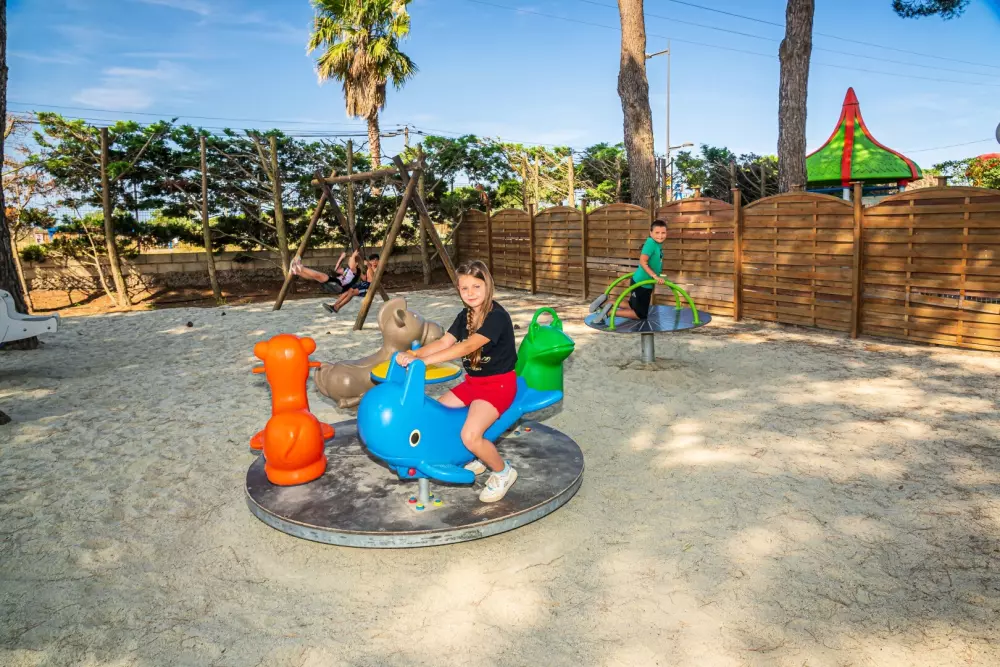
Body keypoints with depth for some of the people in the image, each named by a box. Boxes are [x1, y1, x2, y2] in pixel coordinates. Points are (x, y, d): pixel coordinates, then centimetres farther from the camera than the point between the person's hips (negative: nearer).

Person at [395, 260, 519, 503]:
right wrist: (412, 354, -20)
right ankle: (478, 458, 22)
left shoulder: (497, 316, -21)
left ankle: (503, 472, 4)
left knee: (470, 435, -26)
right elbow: (444, 342, -2)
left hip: (499, 384, -9)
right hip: (472, 382, 9)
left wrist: (423, 361, -36)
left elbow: (467, 347, -32)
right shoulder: (465, 316, 7)